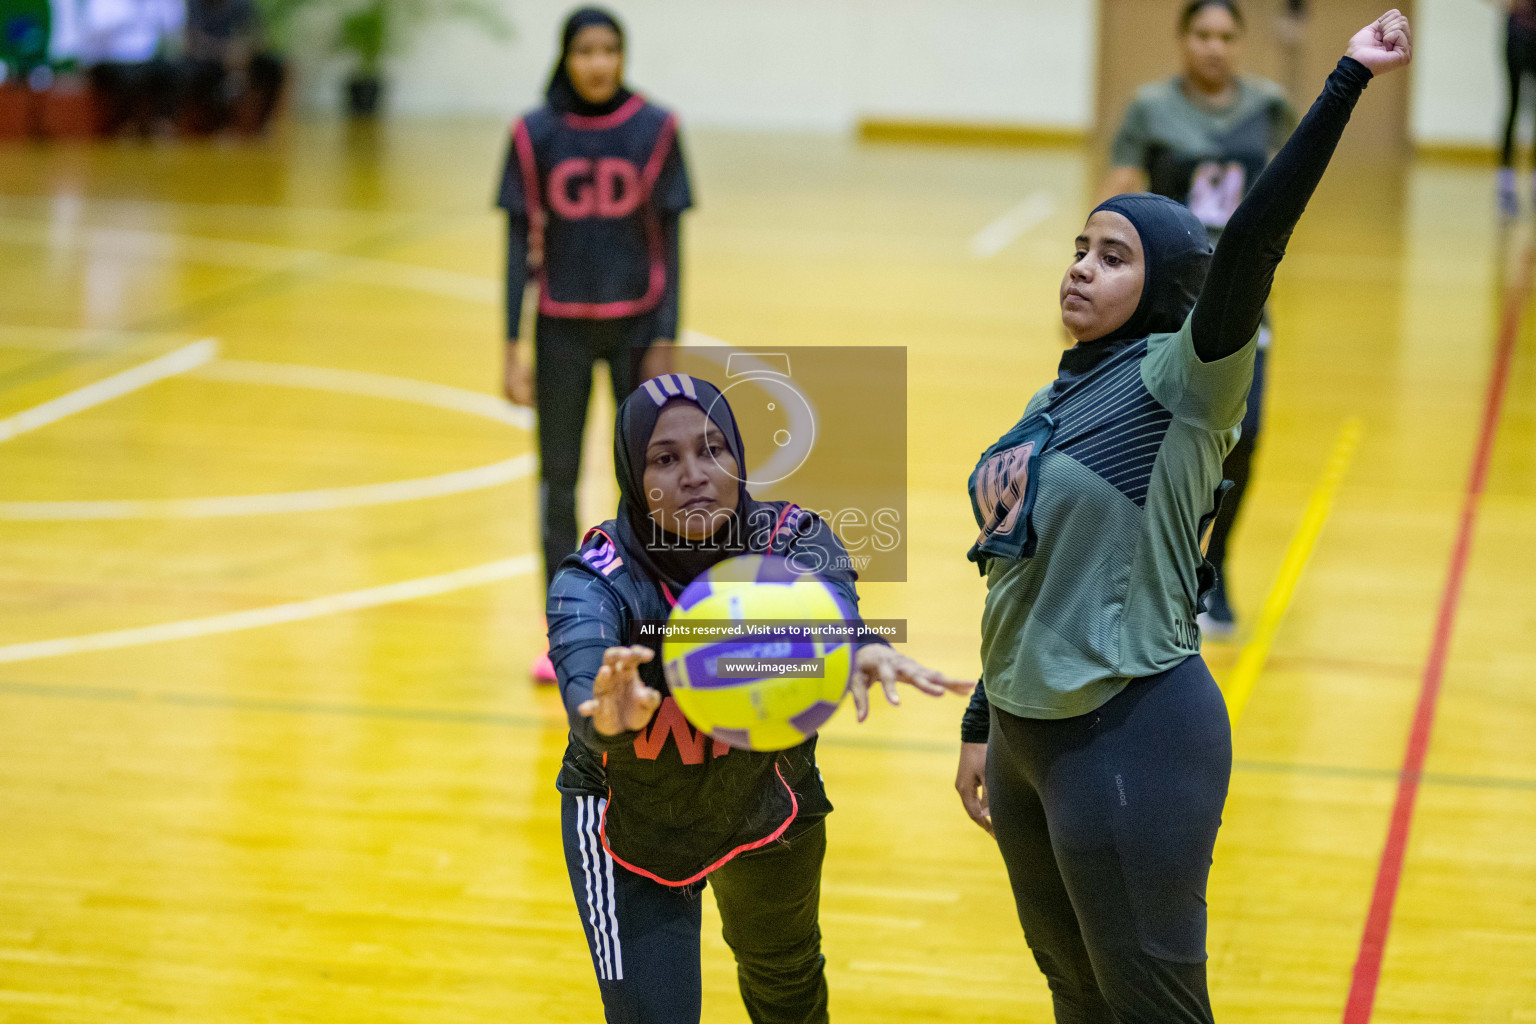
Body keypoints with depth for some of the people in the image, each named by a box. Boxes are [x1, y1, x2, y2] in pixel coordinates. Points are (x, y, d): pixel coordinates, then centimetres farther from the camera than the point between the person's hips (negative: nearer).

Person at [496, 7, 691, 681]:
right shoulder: (535, 135, -4)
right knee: (558, 477, 4)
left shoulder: (654, 131, -4)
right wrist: (513, 345, -5)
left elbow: (668, 241, -2)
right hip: (562, 327, 0)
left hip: (636, 324, 0)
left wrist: (665, 342, -7)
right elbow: (519, 241, -1)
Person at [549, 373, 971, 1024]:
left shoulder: (789, 540, -27)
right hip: (632, 831, -3)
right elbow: (583, 670, -52)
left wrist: (861, 651, -74)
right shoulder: (597, 580, -32)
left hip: (766, 801, 3)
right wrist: (609, 715, -78)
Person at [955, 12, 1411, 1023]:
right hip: (1028, 733, 8)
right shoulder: (1056, 401, 10)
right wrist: (983, 725, 20)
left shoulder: (1180, 381, -11)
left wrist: (1346, 83, -33)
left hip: (1134, 738, -8)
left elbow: (1251, 242, -26)